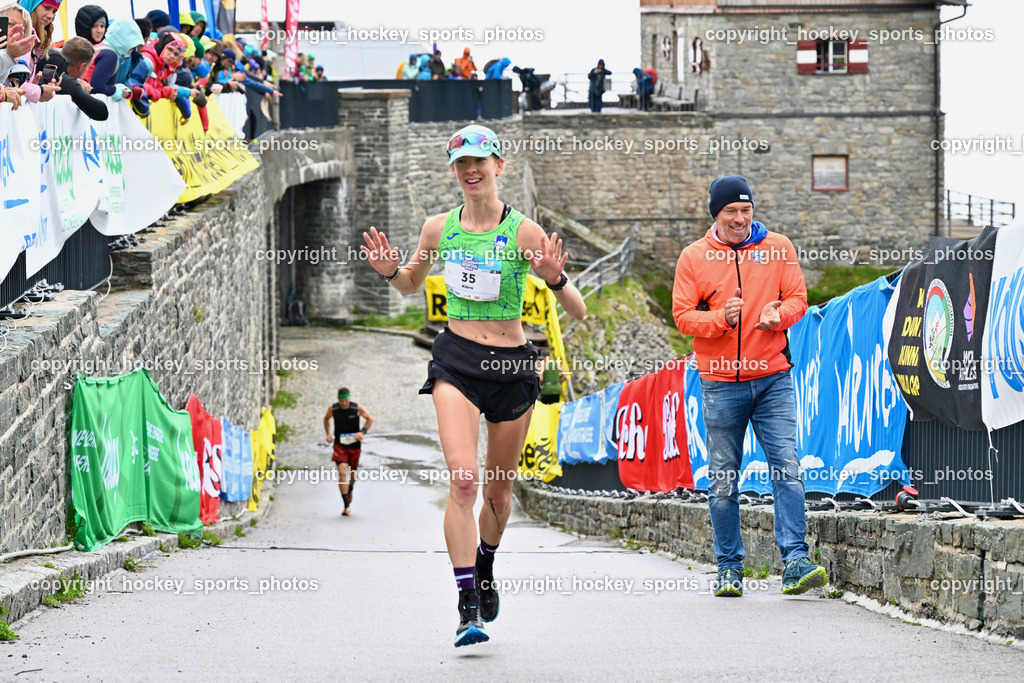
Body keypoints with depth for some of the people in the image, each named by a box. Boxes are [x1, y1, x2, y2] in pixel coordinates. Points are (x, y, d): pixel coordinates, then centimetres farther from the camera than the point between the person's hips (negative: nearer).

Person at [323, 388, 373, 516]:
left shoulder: (357, 408, -12)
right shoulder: (333, 408, -8)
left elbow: (370, 419, 1)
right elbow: (326, 419, 14)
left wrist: (362, 432, -13)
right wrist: (328, 434, 1)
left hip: (354, 445, 1)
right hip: (339, 445, -1)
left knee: (352, 474, 13)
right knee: (342, 473, -17)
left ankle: (350, 490, 51)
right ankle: (346, 506, -18)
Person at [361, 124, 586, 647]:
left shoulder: (524, 232, -7)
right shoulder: (439, 228, 2)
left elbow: (578, 312, -7)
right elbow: (411, 284, 21)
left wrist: (555, 279, -28)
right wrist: (389, 271, 0)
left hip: (513, 366, 0)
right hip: (456, 361, 0)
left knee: (498, 491, 11)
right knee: (462, 479, -18)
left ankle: (485, 565, 43)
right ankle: (467, 606, -18)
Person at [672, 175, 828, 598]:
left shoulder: (778, 248, 7)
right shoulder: (694, 257, 4)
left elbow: (797, 299, 7)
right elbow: (683, 315, 0)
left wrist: (779, 314, -15)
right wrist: (721, 318, -18)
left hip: (773, 378, 0)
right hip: (721, 384, 0)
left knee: (787, 468, -11)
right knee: (722, 480, 4)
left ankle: (795, 562, -14)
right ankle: (729, 567, 12)